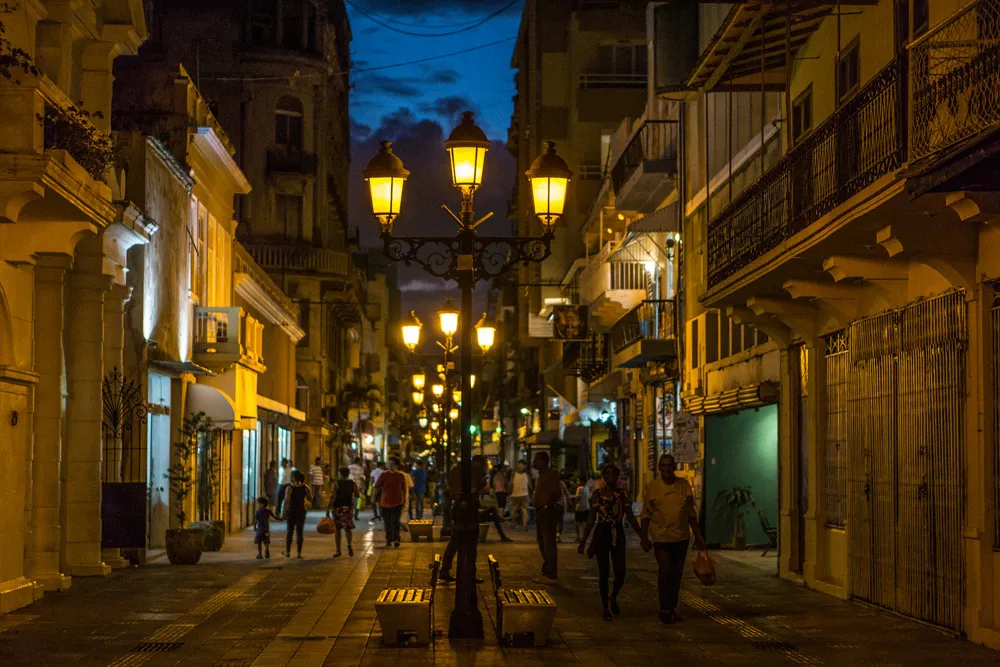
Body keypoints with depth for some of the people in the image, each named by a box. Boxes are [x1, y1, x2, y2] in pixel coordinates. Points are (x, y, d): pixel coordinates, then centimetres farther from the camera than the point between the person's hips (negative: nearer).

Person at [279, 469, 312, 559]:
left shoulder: (289, 488, -11)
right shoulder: (305, 488, -3)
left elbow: (286, 501, -17)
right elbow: (310, 499, 4)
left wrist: (284, 513, -13)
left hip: (291, 511, -2)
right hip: (301, 511, 2)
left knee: (289, 531, 13)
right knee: (299, 532, 6)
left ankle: (287, 552, 17)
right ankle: (299, 553, 3)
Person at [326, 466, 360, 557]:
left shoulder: (336, 484, -9)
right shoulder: (353, 483, 0)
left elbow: (332, 497, -15)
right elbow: (357, 495, 11)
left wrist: (328, 509, -13)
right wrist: (358, 490, 32)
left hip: (338, 508, -2)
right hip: (348, 507, 2)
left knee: (338, 529, 7)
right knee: (347, 528, 15)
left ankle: (338, 551, 9)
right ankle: (349, 545, -10)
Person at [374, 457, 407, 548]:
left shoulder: (401, 476, 3)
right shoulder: (383, 475, 1)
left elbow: (404, 489, 13)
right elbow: (377, 486, -3)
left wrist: (404, 499, 15)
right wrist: (374, 497, -15)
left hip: (397, 502, -2)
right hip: (385, 502, 2)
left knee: (395, 521, -13)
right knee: (387, 522, 9)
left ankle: (396, 539, -18)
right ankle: (388, 539, 21)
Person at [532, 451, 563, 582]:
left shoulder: (551, 475, -13)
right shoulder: (541, 475, 17)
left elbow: (557, 494, -19)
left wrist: (547, 506, -24)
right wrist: (534, 499, 12)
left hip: (548, 512, -10)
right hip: (540, 512, 10)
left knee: (549, 544, -9)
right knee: (542, 544, 15)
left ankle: (551, 575, -7)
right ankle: (547, 572, 23)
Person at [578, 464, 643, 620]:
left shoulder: (624, 495, 6)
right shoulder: (597, 495, 2)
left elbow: (631, 518, 10)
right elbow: (591, 520, 4)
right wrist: (583, 541, -1)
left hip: (618, 534, 1)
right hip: (601, 534, -1)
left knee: (620, 572, -7)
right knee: (604, 572, -1)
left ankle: (613, 597, 24)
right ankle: (606, 607, 11)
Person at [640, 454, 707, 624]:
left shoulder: (684, 485, 4)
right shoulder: (652, 487, -2)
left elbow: (691, 513, 10)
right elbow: (646, 514, 3)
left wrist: (698, 535, 8)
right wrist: (644, 537, 0)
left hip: (681, 537, 3)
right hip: (661, 537, -3)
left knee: (676, 573, 9)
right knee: (664, 571, -10)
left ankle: (672, 607, 21)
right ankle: (665, 609, -2)